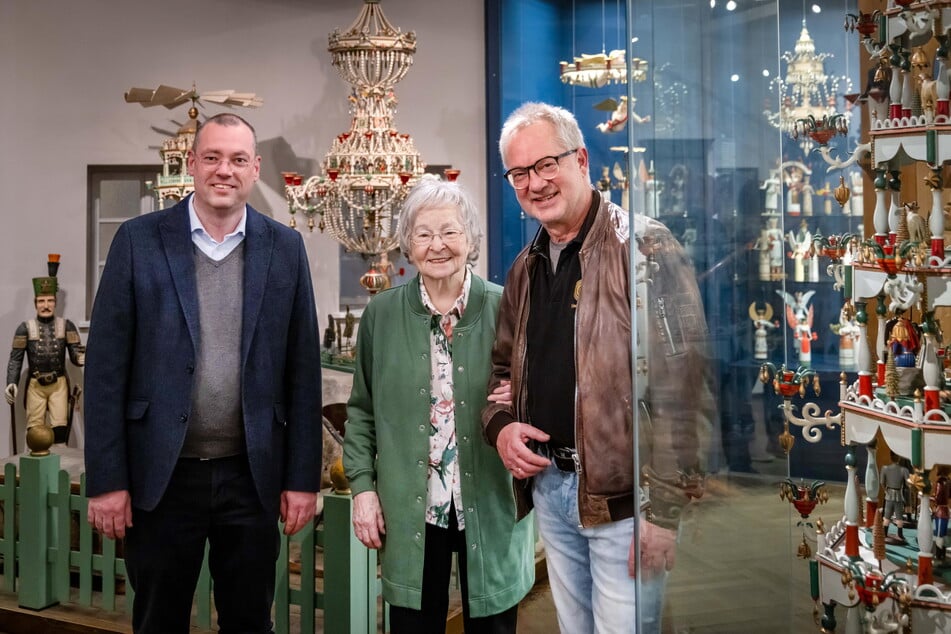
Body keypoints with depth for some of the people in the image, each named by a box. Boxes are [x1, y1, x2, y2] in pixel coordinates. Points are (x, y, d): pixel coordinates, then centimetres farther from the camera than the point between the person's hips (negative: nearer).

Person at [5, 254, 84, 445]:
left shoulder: (66, 325, 3)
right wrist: (12, 383, -12)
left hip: (59, 383, 0)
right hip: (35, 385, 0)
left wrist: (82, 358, -28)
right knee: (34, 429, -2)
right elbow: (15, 358, 2)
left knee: (60, 426, -8)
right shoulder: (25, 328, 3)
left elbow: (75, 353, -2)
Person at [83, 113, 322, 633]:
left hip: (252, 477, 1)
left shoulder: (285, 248, 2)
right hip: (161, 475, -1)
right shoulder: (139, 240, -2)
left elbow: (302, 371, 2)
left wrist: (303, 478, 1)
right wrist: (106, 479, -6)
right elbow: (106, 368, -3)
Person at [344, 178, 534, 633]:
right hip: (409, 507, 1)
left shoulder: (504, 309, -3)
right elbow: (362, 411, 7)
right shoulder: (381, 314, 1)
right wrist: (363, 487, 1)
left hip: (490, 506, 0)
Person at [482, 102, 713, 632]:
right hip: (548, 487, 7)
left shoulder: (643, 247, -12)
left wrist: (664, 509, -19)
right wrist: (500, 425, 0)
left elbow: (683, 384, -17)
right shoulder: (525, 269, 11)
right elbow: (504, 366, 22)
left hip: (622, 499, -7)